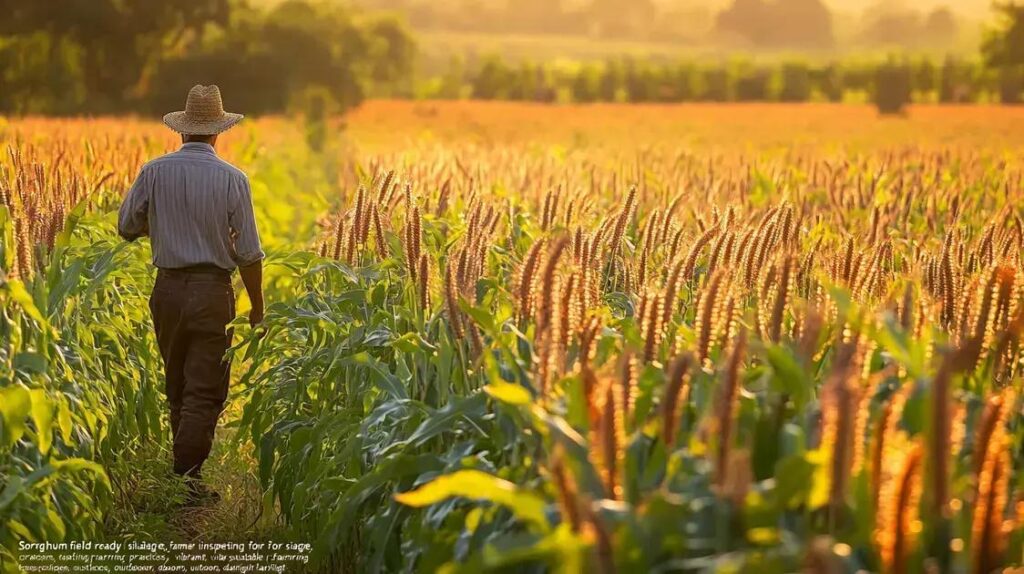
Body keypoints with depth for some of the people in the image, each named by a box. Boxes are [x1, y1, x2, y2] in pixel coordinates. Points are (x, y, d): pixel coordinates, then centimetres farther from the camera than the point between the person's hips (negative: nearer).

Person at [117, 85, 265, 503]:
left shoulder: (155, 172, -2)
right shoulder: (232, 179, -8)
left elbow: (127, 227, 7)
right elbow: (248, 253, -6)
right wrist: (257, 308, 4)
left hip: (168, 289, 4)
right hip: (211, 292, -3)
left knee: (178, 387, 18)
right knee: (204, 392, 0)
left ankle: (186, 467, 26)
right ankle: (186, 479, -6)